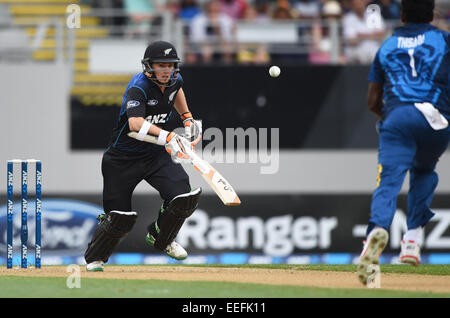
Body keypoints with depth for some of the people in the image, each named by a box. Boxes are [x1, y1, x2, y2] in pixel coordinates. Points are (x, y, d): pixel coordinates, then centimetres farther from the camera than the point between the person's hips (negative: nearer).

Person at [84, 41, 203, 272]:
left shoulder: (174, 80, -3)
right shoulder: (138, 87, -24)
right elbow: (135, 123, -42)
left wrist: (187, 118, 15)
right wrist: (168, 137, -54)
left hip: (156, 155, 5)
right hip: (123, 157, -5)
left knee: (184, 197, -16)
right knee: (120, 217, -3)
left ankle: (160, 238, 13)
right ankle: (94, 258, 26)